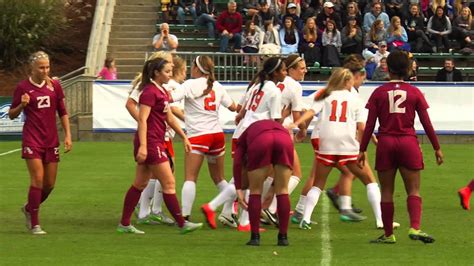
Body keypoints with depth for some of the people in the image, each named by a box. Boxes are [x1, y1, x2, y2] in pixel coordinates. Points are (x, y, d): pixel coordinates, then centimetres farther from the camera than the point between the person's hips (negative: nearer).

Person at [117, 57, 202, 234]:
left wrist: (184, 137, 22)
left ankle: (124, 224, 15)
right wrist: (143, 146, -26)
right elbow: (142, 119, -20)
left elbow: (169, 117, 23)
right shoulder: (150, 92, -14)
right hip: (150, 142, -10)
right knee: (169, 183, -6)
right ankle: (182, 224, -2)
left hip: (156, 142, 10)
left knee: (140, 184, 12)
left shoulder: (162, 91, 15)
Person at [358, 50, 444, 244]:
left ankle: (388, 234, 11)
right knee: (413, 190, 4)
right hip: (408, 143, 0)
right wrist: (437, 148, 9)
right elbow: (426, 123, 2)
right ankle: (415, 228, -15)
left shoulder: (379, 93, 1)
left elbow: (370, 124, 0)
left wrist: (362, 149, 6)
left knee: (387, 192, 9)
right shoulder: (414, 92, 1)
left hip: (385, 143, 0)